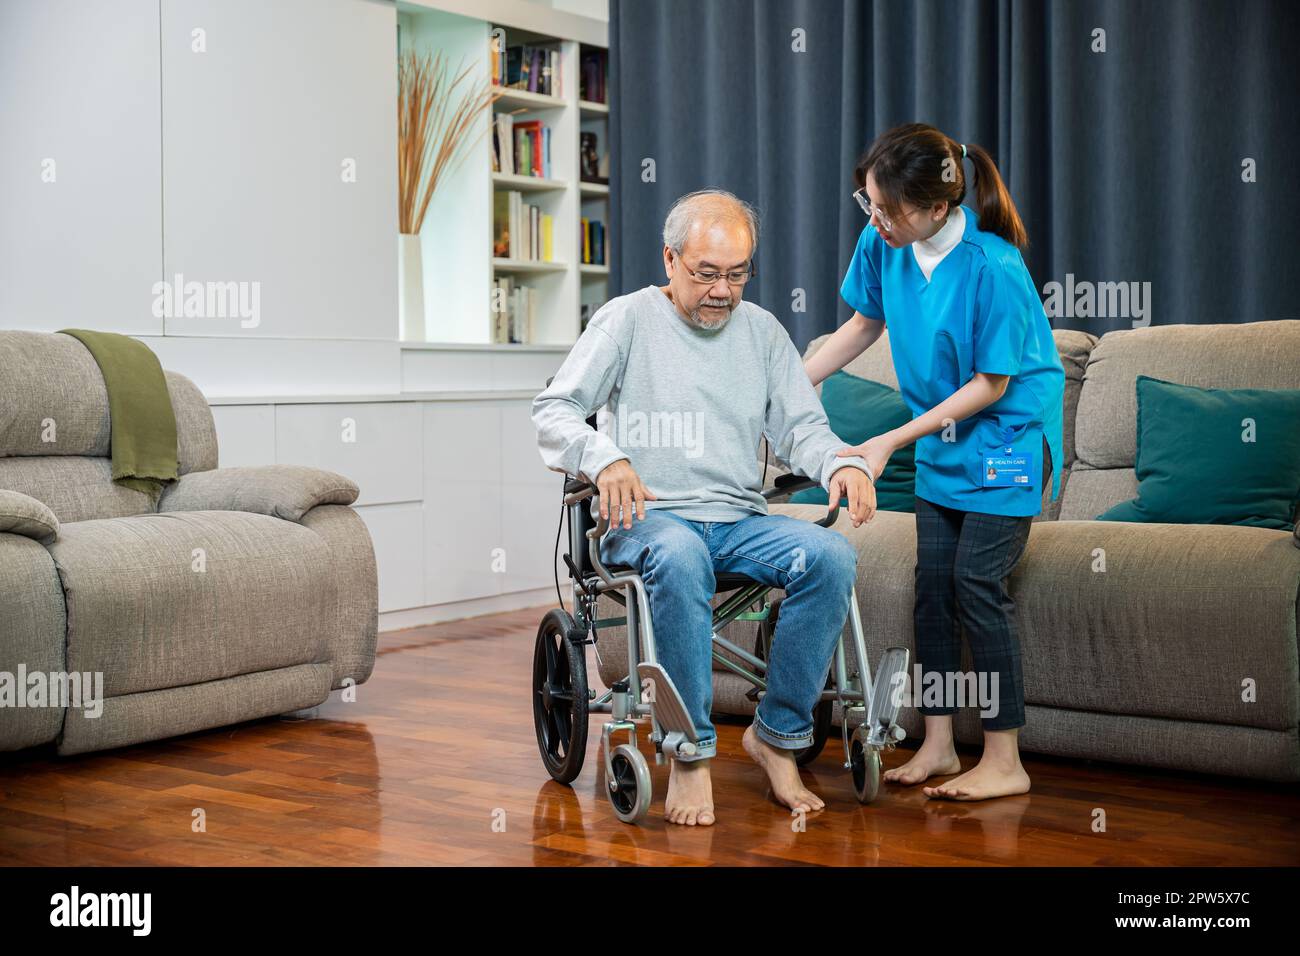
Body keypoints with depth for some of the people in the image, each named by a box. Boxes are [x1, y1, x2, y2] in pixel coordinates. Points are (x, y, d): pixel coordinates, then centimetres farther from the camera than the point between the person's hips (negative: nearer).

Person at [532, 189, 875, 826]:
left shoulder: (762, 331, 16)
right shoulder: (627, 319, 4)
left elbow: (802, 428, 11)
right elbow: (553, 410, -5)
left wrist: (841, 464, -13)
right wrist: (606, 458, -26)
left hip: (740, 522, 4)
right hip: (648, 518, -3)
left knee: (831, 556, -26)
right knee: (679, 556, -39)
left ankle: (777, 735, -13)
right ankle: (691, 755, -27)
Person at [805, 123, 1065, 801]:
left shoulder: (993, 268, -28)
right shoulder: (885, 243, -9)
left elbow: (991, 384, -20)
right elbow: (866, 323, 9)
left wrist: (892, 441, -19)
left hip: (1007, 434, -7)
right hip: (941, 439, 7)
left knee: (977, 584, -9)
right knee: (933, 586, 7)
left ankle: (1004, 763, 1)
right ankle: (938, 746, 18)